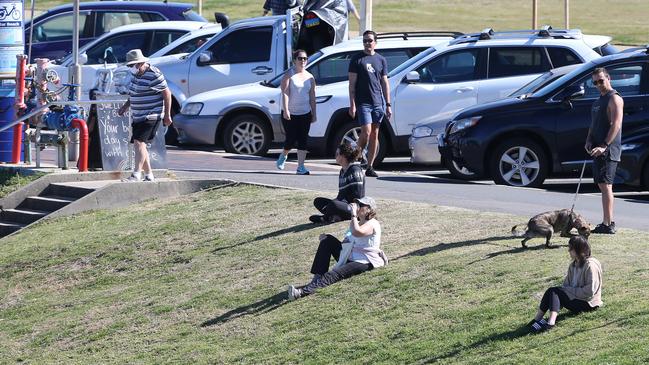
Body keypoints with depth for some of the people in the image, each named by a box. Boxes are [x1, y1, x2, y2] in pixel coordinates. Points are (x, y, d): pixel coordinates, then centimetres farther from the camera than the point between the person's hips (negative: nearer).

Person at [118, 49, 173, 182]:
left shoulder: (153, 75, -15)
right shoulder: (136, 75, 11)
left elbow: (167, 93, -11)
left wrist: (167, 115, -11)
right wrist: (125, 107, 13)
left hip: (151, 115, -9)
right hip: (137, 116, 9)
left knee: (139, 142, -20)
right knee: (140, 145, 10)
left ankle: (136, 174, -23)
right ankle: (149, 175, 19)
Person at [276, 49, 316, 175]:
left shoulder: (310, 77, 10)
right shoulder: (289, 75, -4)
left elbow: (312, 97, 13)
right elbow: (285, 93, -12)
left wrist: (314, 114, 10)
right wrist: (286, 110, -22)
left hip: (305, 113, 4)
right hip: (290, 114, -4)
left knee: (303, 140, -3)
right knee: (291, 139, -2)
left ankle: (300, 167, -2)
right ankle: (283, 155, 29)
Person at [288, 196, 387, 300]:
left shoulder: (372, 224, -10)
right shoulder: (358, 223, 20)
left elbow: (356, 232, -33)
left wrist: (353, 214, -22)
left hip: (365, 263, -10)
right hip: (349, 258, 10)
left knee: (335, 274, -31)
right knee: (327, 239, -1)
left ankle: (303, 292, -51)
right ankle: (317, 277, -14)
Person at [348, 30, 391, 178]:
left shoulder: (381, 60, 13)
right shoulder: (357, 59, 2)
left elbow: (385, 83, 15)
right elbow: (352, 83, -1)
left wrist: (388, 105, 10)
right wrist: (352, 104, -9)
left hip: (378, 103, 4)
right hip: (363, 102, -4)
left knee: (375, 135, 3)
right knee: (366, 132, -15)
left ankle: (369, 167, 7)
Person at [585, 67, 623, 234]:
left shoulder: (614, 98, -9)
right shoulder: (599, 100, 21)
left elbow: (616, 124, -18)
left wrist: (604, 145, -25)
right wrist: (589, 141, 7)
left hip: (609, 149, -10)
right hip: (598, 149, 10)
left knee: (605, 185, -13)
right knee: (602, 185, 11)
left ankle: (608, 225, -15)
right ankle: (609, 222, 16)